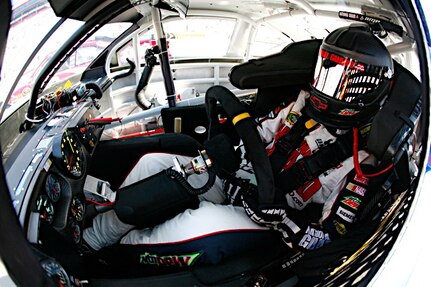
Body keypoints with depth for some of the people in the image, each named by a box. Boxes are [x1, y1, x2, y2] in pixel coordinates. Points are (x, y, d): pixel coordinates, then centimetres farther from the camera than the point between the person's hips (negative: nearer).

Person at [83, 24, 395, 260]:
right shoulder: (306, 103, 1)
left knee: (202, 221, -36)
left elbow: (325, 239, -14)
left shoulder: (357, 164, -14)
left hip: (266, 224, -6)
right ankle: (93, 240, 5)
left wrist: (277, 216, -28)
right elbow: (258, 132, 9)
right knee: (153, 162, -10)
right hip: (236, 178, 6)